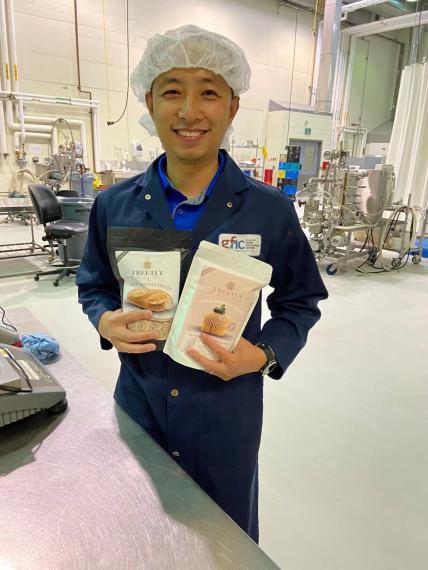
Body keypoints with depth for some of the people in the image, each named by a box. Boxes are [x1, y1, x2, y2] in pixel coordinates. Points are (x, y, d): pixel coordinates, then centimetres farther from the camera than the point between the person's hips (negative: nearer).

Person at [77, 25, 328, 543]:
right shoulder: (114, 206, -6)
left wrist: (264, 355, -18)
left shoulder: (270, 211, -12)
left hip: (228, 413, -1)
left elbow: (300, 303, -1)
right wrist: (106, 321, -12)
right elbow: (94, 286, 9)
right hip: (137, 404, 2)